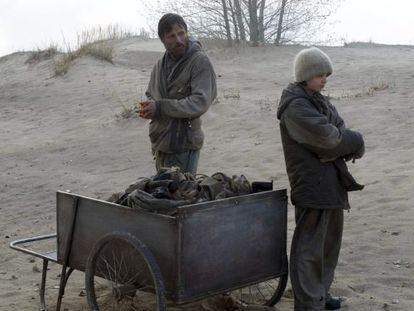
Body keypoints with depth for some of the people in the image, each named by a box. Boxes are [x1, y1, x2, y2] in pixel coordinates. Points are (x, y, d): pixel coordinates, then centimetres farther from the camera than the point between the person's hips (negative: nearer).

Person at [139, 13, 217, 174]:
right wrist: (147, 108, -1)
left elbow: (200, 102, -22)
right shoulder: (160, 64, 10)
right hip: (160, 145, 7)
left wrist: (160, 107, -22)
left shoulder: (200, 61, -13)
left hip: (184, 145, -7)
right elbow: (150, 94, 24)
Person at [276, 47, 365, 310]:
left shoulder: (320, 101, 14)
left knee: (330, 242, 20)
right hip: (312, 187, -10)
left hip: (332, 185, 10)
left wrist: (347, 145, -15)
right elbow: (328, 138, -23)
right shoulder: (296, 107, -15)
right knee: (310, 248, -4)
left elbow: (340, 131, 6)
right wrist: (355, 141, -7)